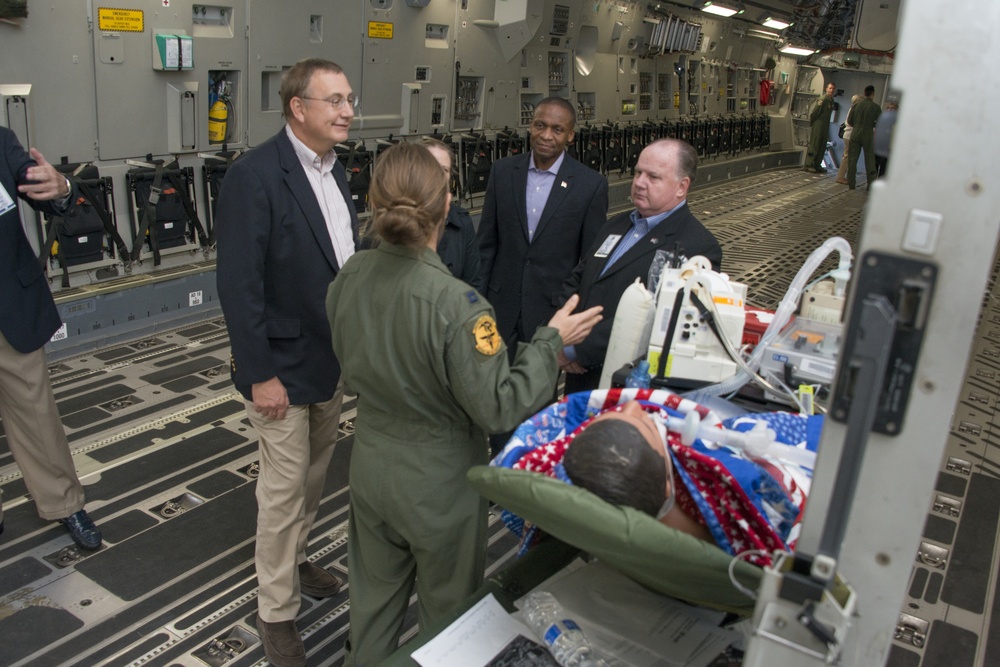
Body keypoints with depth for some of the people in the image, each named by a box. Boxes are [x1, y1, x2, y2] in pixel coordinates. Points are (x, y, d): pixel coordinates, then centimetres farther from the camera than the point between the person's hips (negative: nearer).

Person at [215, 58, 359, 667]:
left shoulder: (335, 170, 6)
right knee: (285, 485, 5)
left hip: (335, 357, 8)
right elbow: (239, 285, -21)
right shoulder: (256, 176, -20)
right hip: (285, 364, -7)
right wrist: (260, 374, -19)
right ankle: (278, 611, 24)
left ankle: (294, 558, 44)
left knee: (316, 472, 21)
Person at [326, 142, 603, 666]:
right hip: (439, 485, -5)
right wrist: (551, 340, -16)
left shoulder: (348, 279, -11)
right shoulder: (456, 305, -31)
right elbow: (499, 408, -24)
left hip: (371, 470, 6)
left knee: (373, 598, 27)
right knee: (446, 609, 22)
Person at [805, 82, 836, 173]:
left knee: (822, 147, 10)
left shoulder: (831, 101, 12)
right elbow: (813, 113, -16)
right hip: (817, 126, -8)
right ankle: (808, 165, -3)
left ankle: (817, 165, 16)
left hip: (825, 127, 8)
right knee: (814, 146, -6)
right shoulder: (823, 100, -14)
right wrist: (811, 124, -6)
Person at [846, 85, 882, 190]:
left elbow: (849, 120, 2)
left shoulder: (856, 105, -2)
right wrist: (871, 125, 14)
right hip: (868, 136, -2)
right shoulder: (875, 107, -8)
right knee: (869, 162, 6)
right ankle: (871, 185, 7)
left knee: (852, 160, 8)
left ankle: (851, 183, 8)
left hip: (855, 135, 2)